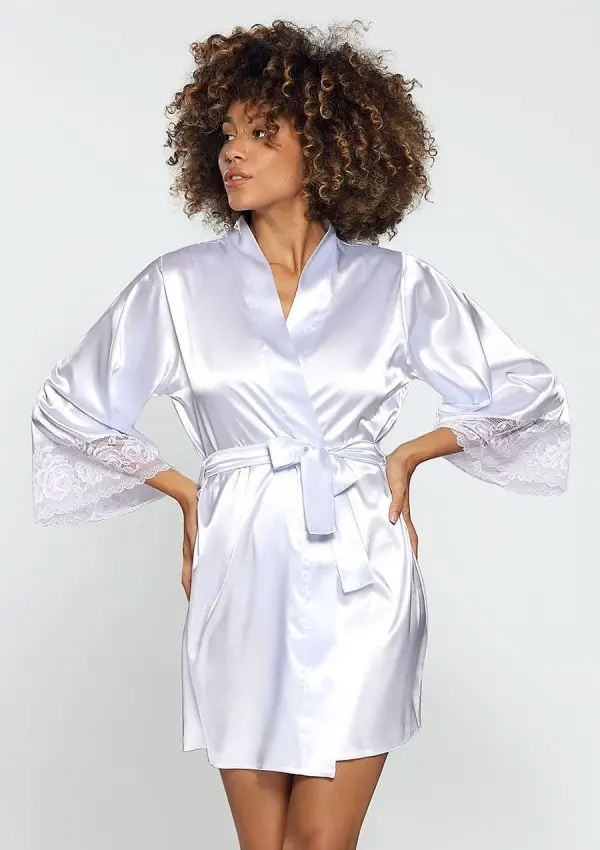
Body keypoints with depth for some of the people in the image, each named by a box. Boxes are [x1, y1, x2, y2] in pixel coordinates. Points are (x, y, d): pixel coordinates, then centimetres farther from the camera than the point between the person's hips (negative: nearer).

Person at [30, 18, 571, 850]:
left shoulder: (394, 284, 4)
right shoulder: (180, 285, 3)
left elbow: (525, 393, 13)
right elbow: (71, 408, 11)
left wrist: (408, 454, 6)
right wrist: (187, 492, 8)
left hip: (360, 576, 0)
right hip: (241, 573, 1)